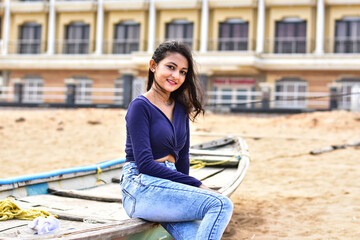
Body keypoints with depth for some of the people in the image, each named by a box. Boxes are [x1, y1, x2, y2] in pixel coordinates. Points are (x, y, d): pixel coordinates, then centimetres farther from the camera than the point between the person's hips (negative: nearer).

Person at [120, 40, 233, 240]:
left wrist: (186, 194, 9)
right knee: (221, 204, -23)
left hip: (168, 189, 6)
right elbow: (145, 164, -14)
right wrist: (197, 186, -15)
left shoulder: (181, 109, 15)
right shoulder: (140, 106, -6)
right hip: (141, 188, -6)